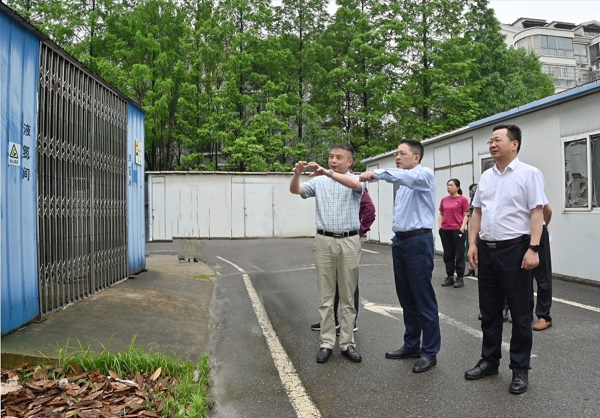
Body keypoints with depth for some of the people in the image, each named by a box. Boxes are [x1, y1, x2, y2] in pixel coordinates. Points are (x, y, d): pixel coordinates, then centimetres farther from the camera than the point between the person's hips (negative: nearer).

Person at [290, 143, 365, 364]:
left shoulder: (355, 180, 2)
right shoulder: (318, 181, 9)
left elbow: (355, 185, -23)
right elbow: (295, 190, -3)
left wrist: (327, 172, -35)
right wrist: (297, 174, -24)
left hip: (349, 242, -1)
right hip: (324, 241, 2)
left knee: (348, 296, 7)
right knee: (326, 296, 6)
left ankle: (347, 343, 17)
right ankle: (326, 343, 14)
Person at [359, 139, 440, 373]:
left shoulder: (424, 174, -6)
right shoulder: (403, 184, 19)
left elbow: (406, 176, -30)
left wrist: (377, 174, -39)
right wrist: (396, 240, 17)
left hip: (418, 241, -9)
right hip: (400, 241, 9)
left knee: (424, 299, -2)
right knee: (406, 298, 14)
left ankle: (430, 352, 9)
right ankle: (411, 345, 26)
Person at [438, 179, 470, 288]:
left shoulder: (463, 199, -5)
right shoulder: (444, 200, 9)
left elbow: (465, 215, -5)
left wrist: (462, 228, -13)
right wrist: (440, 226, 5)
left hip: (458, 230, -5)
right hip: (445, 231, 5)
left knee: (459, 254, 2)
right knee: (448, 255, 10)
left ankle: (460, 278, 10)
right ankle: (449, 277, 19)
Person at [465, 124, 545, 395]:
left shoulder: (529, 174, -5)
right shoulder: (486, 177, 12)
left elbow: (536, 213, -11)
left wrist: (533, 248, -18)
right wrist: (472, 243, 6)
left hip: (514, 249, -6)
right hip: (486, 250, 6)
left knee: (519, 313, 5)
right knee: (489, 311, 14)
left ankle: (520, 369, 19)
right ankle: (489, 361, 28)